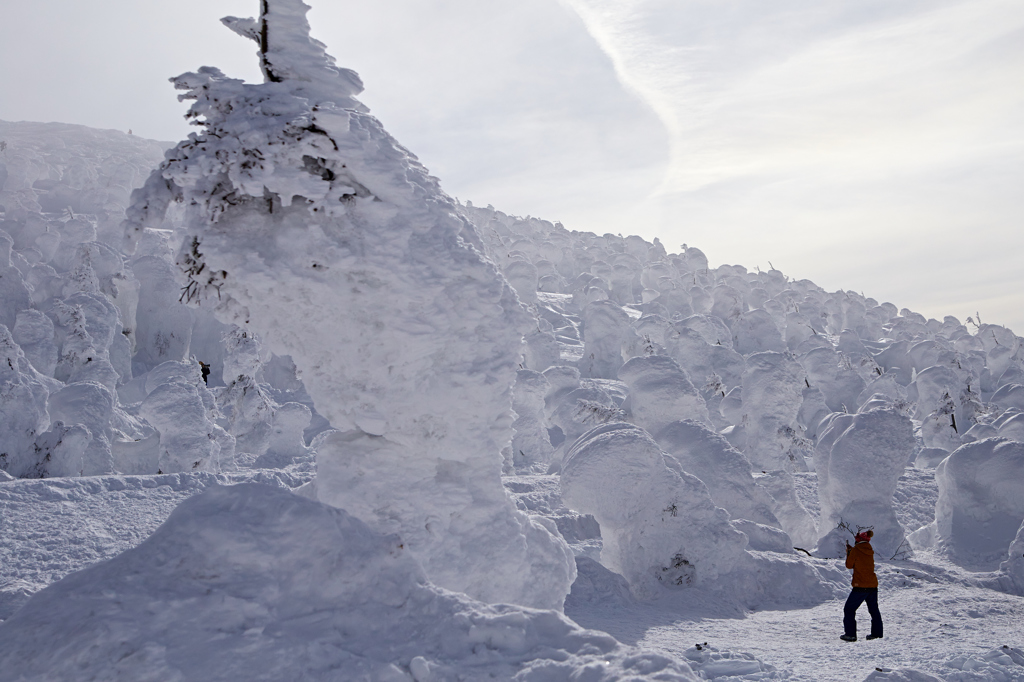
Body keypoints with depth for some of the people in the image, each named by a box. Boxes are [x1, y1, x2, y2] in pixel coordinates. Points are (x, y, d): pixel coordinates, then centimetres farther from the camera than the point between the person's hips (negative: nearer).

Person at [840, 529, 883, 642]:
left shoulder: (855, 550, -12)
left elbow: (849, 565, -2)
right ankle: (877, 634, 22)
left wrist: (848, 552, 12)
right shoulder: (869, 551, 7)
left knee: (849, 609, 4)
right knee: (874, 609, 20)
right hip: (873, 585, 7)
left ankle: (850, 634, 0)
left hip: (861, 586, -6)